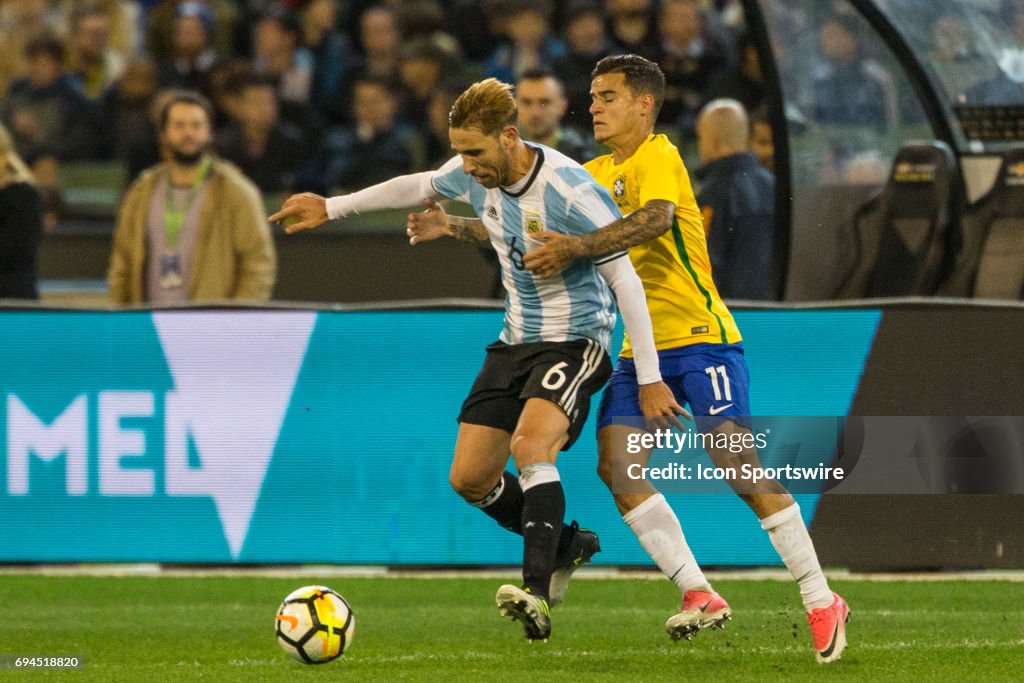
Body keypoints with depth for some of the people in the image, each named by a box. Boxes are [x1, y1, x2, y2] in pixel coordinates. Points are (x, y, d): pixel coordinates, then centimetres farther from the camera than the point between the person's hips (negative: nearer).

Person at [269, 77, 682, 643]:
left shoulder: (569, 192, -25)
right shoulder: (473, 173, -4)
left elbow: (625, 282, -20)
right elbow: (418, 186, 19)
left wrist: (649, 379, -19)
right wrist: (331, 208, 25)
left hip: (575, 341, -8)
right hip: (515, 341, 8)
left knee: (531, 445, -32)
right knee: (469, 478, 4)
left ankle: (538, 596, -38)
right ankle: (564, 545, 29)